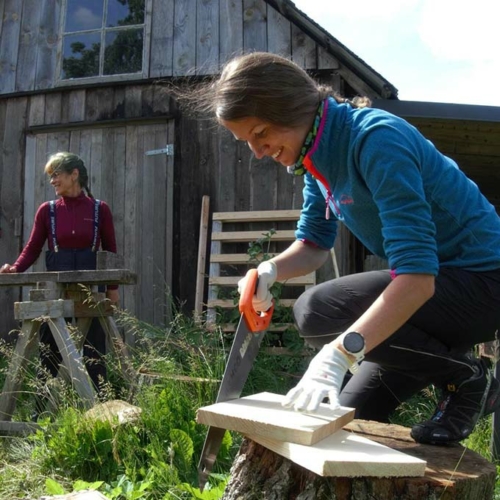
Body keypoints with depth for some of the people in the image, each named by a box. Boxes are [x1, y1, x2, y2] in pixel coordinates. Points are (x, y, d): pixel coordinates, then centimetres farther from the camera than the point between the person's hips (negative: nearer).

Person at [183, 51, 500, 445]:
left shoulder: (376, 140, -26)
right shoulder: (316, 151, 0)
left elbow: (417, 275, -33)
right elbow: (315, 243, 10)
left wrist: (339, 354, -43)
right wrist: (271, 270, -13)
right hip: (437, 282, 8)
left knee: (316, 312, -26)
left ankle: (464, 377, -9)